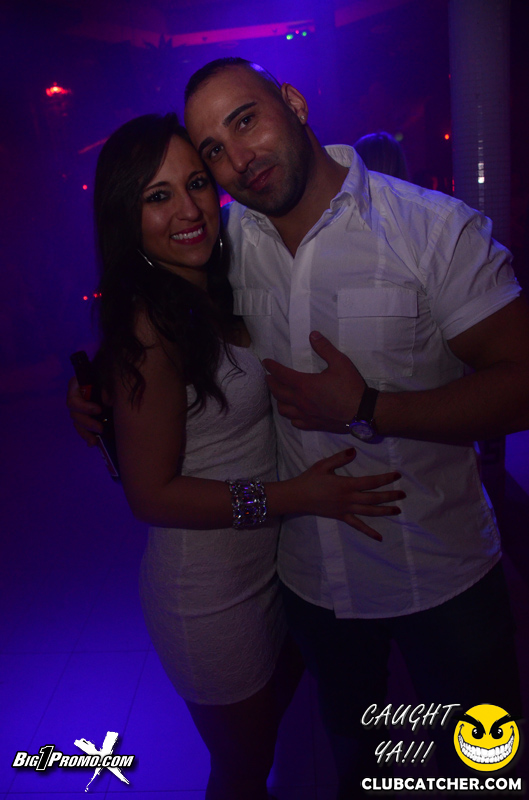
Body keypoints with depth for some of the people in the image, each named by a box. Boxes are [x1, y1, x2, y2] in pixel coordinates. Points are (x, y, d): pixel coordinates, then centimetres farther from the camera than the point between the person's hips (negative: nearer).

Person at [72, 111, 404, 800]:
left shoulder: (227, 289, -2)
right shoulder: (150, 328, -25)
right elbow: (152, 497, -23)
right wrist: (295, 496, -25)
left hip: (273, 561, 8)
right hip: (209, 592, -8)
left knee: (282, 705, 33)